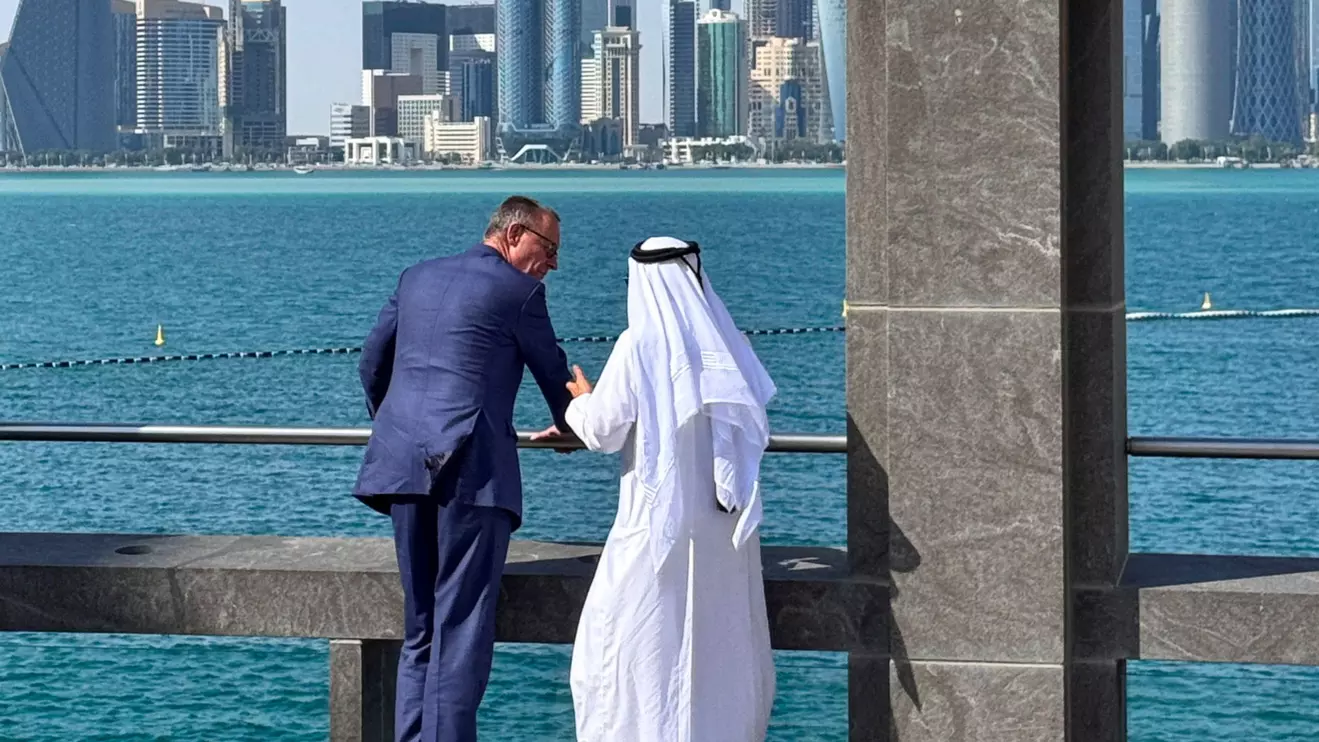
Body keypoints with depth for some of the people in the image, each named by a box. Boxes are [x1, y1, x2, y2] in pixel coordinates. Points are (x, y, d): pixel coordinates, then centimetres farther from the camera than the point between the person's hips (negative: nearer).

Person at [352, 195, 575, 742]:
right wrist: (568, 427, 31)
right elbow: (554, 373, 10)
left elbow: (372, 362, 24)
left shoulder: (417, 278, 18)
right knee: (463, 625, -5)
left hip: (403, 464, 6)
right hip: (472, 467, -6)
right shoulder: (518, 290, 0)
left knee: (419, 625, 13)